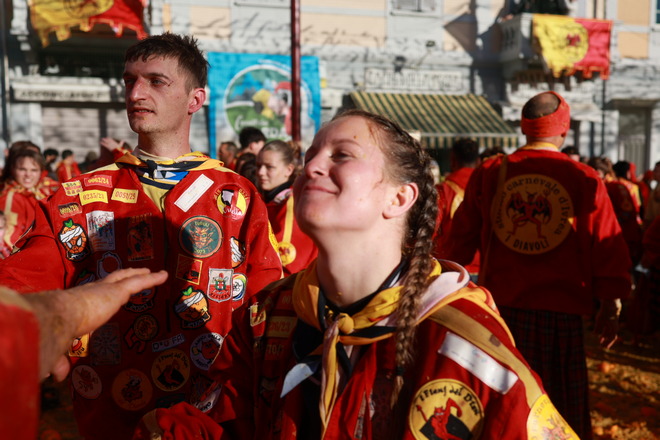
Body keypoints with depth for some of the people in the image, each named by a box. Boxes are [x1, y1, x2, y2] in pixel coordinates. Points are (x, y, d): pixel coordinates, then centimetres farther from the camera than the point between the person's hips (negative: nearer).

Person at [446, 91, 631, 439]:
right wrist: (610, 308, 9)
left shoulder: (488, 174, -2)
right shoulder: (585, 180, -6)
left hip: (499, 308, 2)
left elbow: (461, 240, 6)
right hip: (560, 315, -2)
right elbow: (608, 250, -3)